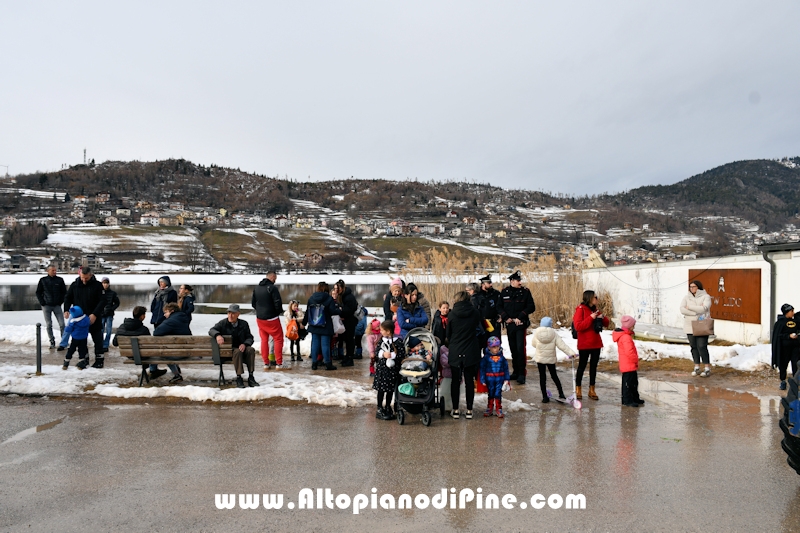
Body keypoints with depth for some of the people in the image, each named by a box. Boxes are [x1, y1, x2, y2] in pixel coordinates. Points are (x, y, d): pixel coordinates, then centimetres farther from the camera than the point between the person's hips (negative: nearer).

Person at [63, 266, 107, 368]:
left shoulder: (97, 285, -8)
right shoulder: (74, 285, 2)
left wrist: (95, 314, -20)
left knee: (98, 339, 1)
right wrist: (66, 310, -5)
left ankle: (99, 359, 9)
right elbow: (67, 298, 12)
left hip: (94, 318, -3)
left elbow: (102, 301, -11)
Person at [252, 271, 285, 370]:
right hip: (272, 319, -7)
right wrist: (279, 312, -1)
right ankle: (279, 363, 1)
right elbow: (278, 303, -19)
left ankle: (266, 363, 15)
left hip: (259, 319, 7)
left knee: (264, 340, 14)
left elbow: (253, 303, 12)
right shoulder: (272, 288, -16)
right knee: (278, 339, 3)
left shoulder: (256, 288, 8)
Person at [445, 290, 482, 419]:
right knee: (469, 381, 8)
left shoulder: (452, 314, -7)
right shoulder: (475, 313, -4)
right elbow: (477, 328, 9)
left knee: (455, 381, 9)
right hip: (471, 352, 1)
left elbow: (447, 335, 1)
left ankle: (455, 410, 12)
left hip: (455, 352, -1)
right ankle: (469, 410, 11)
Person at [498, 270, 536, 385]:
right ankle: (516, 371, 21)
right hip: (509, 324, 3)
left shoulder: (525, 292, -1)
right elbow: (499, 307, 5)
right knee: (513, 349, 10)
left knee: (520, 348, -8)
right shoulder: (504, 292, 5)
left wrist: (520, 317, -12)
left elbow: (531, 307, -5)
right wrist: (506, 318, -9)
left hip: (521, 324, -3)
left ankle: (522, 374, -3)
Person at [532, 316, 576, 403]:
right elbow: (562, 345, -13)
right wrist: (571, 353, -13)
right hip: (551, 359, 1)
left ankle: (545, 397, 3)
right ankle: (561, 394, 17)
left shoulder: (537, 333, -6)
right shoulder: (554, 333, -7)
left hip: (540, 358, -1)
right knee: (554, 375, 16)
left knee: (542, 377, 3)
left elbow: (533, 344, 7)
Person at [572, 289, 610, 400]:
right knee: (582, 366, 3)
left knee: (594, 366, 10)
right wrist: (591, 318, -21)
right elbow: (578, 326, -18)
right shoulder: (580, 309, -9)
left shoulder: (595, 310, 11)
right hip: (584, 344, -6)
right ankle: (578, 389, 13)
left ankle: (592, 390, 18)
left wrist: (602, 318, -5)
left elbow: (606, 324, 17)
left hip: (596, 344, 6)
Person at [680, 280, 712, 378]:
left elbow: (704, 309, -18)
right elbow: (682, 310, -6)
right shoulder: (686, 297, 8)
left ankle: (708, 368, 0)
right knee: (694, 347, 7)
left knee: (702, 347, -9)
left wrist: (690, 307, -9)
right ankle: (697, 368, 16)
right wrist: (697, 312, -14)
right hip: (690, 326, 4)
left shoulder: (705, 296, -1)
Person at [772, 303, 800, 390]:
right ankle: (783, 382, 22)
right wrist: (789, 336, -19)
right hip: (785, 347, -3)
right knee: (783, 364, 8)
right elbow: (778, 335, -10)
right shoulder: (780, 322, -7)